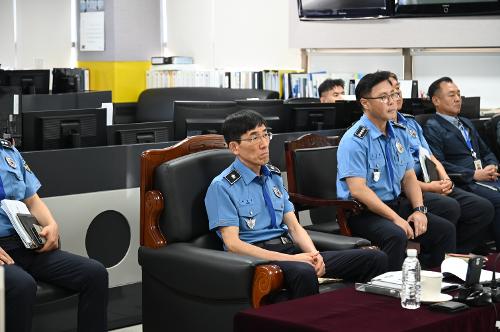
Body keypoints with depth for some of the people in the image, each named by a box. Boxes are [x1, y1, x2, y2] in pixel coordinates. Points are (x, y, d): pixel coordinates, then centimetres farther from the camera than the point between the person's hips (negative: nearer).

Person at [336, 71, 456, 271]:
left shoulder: (399, 134, 10)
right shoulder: (354, 141, -15)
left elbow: (409, 177, 14)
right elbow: (358, 189, -22)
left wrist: (419, 209, -4)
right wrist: (395, 218, -24)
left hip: (397, 204, 8)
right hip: (363, 212, -8)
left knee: (445, 229, -7)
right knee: (396, 236, -34)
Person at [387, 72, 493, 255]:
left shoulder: (411, 122, 23)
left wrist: (445, 179, 1)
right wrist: (427, 187, -16)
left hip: (434, 184, 8)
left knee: (484, 207, -9)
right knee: (450, 207, -32)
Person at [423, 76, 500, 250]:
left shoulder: (466, 123, 27)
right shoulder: (432, 128, 0)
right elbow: (439, 164, -12)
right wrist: (474, 174, -14)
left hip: (485, 178, 8)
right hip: (463, 184, -7)